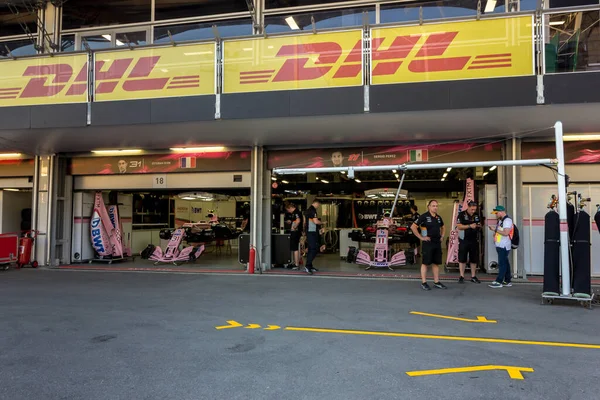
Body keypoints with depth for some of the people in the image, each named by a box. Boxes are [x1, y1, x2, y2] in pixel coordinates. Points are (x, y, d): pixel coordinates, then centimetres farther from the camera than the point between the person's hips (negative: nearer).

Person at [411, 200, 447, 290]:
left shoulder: (438, 217, 11)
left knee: (436, 263, 11)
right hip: (428, 243, -7)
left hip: (437, 243, 7)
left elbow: (443, 227, 31)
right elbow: (413, 227, -13)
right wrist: (421, 237, -13)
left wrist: (442, 236, 16)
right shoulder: (424, 216, -10)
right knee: (426, 263, -2)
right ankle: (423, 283, 3)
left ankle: (436, 282, 19)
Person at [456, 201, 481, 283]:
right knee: (462, 259, -1)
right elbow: (459, 226, -13)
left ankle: (473, 276, 17)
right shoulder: (462, 214, -6)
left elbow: (480, 225, 18)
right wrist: (470, 226, -24)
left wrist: (478, 226, -6)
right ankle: (462, 276, 6)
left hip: (474, 240, 5)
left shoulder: (476, 215, 9)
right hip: (464, 240, -4)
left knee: (474, 259, 8)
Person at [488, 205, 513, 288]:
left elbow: (506, 233, -22)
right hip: (500, 246, 9)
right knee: (505, 263, 13)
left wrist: (495, 229, -16)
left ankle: (499, 282, -5)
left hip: (504, 246, -9)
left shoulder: (507, 220, -12)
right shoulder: (500, 221, 17)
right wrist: (495, 233, 8)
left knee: (502, 263, -7)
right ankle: (507, 281, 19)